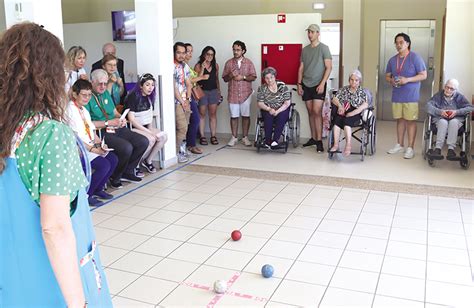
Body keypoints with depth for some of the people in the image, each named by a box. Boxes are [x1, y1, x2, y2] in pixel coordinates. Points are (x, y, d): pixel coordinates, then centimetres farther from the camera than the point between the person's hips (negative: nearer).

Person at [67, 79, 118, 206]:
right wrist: (94, 149, -20)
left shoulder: (84, 110, 16)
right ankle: (86, 195, -6)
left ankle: (98, 189, 12)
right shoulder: (70, 111, -14)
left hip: (91, 146, 9)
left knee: (113, 159, -4)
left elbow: (92, 131, 16)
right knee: (104, 165, -22)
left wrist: (100, 143, -2)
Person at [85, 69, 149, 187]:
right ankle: (115, 177, -5)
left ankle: (128, 171, 7)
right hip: (102, 133, -8)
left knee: (143, 142, -8)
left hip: (117, 129, 8)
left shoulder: (106, 93, 19)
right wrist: (109, 123, -17)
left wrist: (121, 119, 2)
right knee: (127, 147, -30)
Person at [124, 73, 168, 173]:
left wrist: (150, 127, 0)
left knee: (163, 136, -14)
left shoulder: (149, 97, 10)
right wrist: (148, 131, -20)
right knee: (151, 139, -30)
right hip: (132, 128, -8)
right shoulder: (133, 97, -14)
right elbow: (131, 119, -18)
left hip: (145, 127, 8)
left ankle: (148, 161, 0)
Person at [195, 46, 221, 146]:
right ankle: (202, 136, 8)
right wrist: (202, 68, -21)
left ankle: (213, 136, 11)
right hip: (202, 92, -3)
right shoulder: (198, 65, -5)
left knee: (213, 114, 6)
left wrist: (219, 91, 13)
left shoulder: (215, 65, 6)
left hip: (213, 91, 3)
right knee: (202, 114, 2)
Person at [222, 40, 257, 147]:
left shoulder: (249, 63, 3)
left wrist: (243, 77, -15)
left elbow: (253, 77, 0)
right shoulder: (229, 63, 6)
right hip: (233, 94, 1)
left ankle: (245, 137, 13)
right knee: (234, 116, 4)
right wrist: (230, 75, -14)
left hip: (246, 93, -1)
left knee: (246, 116, 3)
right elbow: (225, 79, 7)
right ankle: (234, 137, 15)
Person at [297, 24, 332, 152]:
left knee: (317, 112, -11)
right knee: (310, 112, 8)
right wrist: (299, 84, 7)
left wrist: (322, 84, -15)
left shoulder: (324, 48, -3)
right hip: (306, 85, 5)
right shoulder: (305, 49, 13)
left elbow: (329, 67, -7)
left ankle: (319, 141, -8)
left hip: (318, 85, -5)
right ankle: (313, 138, 17)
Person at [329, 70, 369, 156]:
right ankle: (336, 145, -37)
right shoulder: (344, 89, 21)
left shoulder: (362, 92, 12)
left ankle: (348, 145, -44)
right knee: (337, 119, -31)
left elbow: (365, 105, -5)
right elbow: (334, 99, 11)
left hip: (356, 114, -2)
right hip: (343, 113, 3)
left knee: (347, 121, -35)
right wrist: (340, 105, -12)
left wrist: (353, 113, -18)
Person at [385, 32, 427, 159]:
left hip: (411, 96, -5)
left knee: (410, 121, -2)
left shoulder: (415, 58, -7)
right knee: (400, 120, 12)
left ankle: (410, 148, 3)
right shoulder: (392, 60, 10)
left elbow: (423, 75, -9)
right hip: (396, 95, 5)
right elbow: (387, 76, 18)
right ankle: (399, 145, 22)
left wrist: (407, 80, -20)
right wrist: (391, 80, -6)